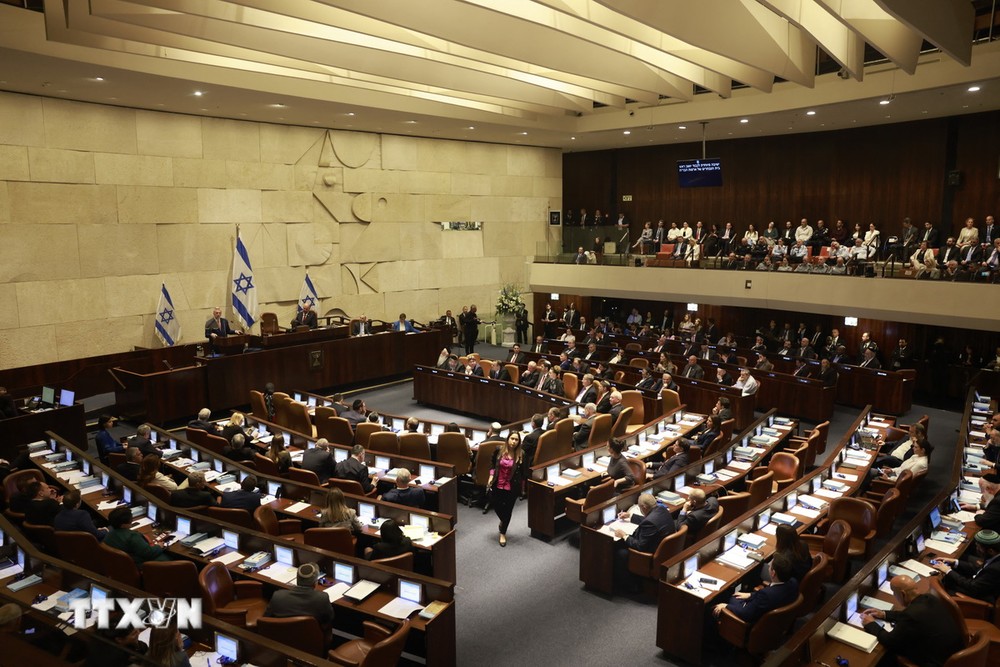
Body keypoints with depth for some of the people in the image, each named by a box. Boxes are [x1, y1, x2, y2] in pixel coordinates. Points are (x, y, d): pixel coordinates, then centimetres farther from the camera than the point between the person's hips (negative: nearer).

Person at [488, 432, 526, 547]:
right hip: (497, 485, 2)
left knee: (508, 509, 10)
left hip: (512, 487, -2)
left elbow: (523, 472, -2)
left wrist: (521, 486, 2)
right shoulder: (499, 450, -8)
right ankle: (503, 521, 47)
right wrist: (491, 476, -6)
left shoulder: (521, 454, -12)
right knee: (496, 505, 12)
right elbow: (493, 464, 6)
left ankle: (503, 533, 31)